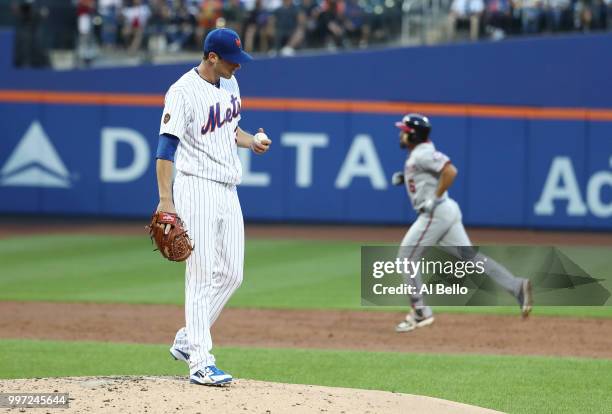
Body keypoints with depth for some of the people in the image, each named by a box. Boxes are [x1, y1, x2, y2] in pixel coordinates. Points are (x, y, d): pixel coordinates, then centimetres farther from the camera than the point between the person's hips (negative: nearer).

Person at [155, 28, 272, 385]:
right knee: (203, 274, -9)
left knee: (231, 275, 8)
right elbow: (167, 146, -18)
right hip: (197, 190, -8)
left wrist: (252, 141, 3)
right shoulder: (184, 92, -15)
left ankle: (187, 341, 21)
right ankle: (201, 362, -7)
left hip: (228, 192, 8)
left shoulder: (229, 84, 10)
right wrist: (166, 200, -25)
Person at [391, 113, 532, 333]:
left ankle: (420, 312, 3)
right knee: (469, 256, 4)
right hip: (447, 212, 10)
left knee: (407, 257, -1)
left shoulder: (423, 154, -15)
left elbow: (450, 171, -26)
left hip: (435, 213, -10)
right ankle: (516, 286, -6)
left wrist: (434, 199, -21)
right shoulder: (416, 154, 16)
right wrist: (403, 178, 14)